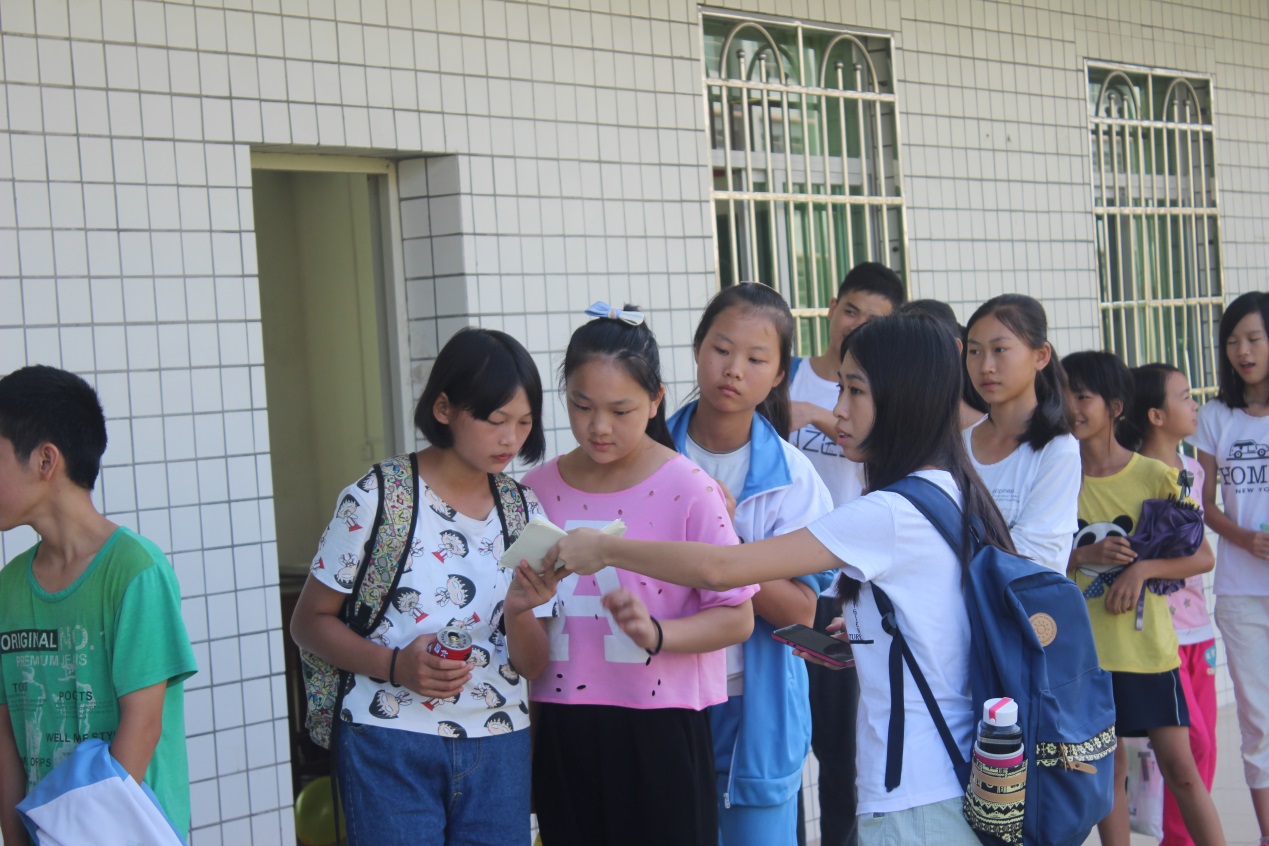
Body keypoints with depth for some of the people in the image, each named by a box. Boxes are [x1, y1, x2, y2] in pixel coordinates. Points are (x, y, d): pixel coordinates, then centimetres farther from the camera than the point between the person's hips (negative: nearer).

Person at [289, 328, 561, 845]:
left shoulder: (524, 512, 7)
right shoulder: (375, 500, -7)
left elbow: (533, 665, 6)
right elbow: (309, 621, -3)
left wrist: (518, 610, -15)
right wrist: (395, 664, -19)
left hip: (499, 749, 4)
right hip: (391, 746, -4)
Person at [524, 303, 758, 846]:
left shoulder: (688, 490, -8)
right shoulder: (538, 490, 4)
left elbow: (736, 617, -10)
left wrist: (655, 632, -24)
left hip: (659, 730, -4)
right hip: (562, 731, 4)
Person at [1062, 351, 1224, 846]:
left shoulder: (1155, 476, -3)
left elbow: (1204, 557, -2)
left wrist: (1142, 567, -17)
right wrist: (1083, 556, -15)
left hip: (1147, 643, -1)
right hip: (1083, 647, 2)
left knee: (1179, 767, 1)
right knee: (1108, 767, 9)